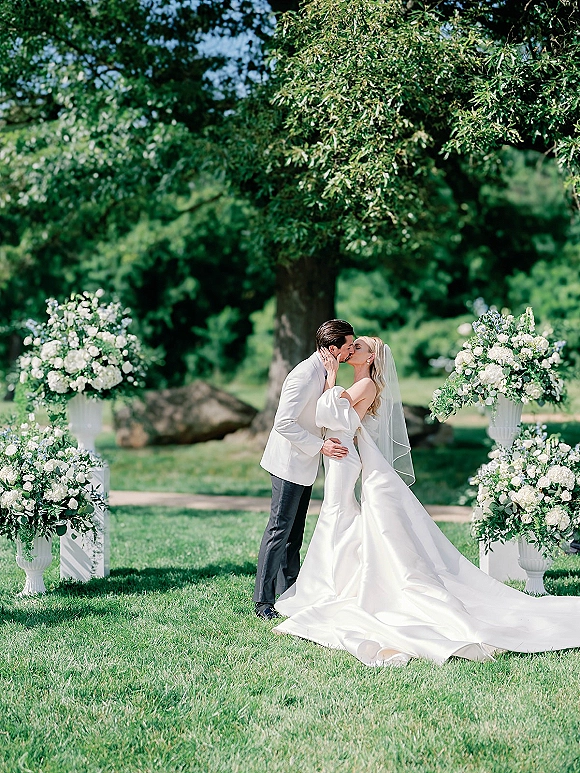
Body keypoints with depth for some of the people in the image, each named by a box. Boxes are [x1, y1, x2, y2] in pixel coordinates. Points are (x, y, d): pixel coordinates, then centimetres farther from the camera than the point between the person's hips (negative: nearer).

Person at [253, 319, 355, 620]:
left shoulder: (325, 372, 8)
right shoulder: (305, 375, -23)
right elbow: (284, 423, -27)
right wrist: (321, 446, -26)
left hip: (305, 464, 10)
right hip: (289, 463, -10)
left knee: (295, 532, 14)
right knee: (279, 530, -6)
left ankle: (289, 592, 22)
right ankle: (263, 600, 0)